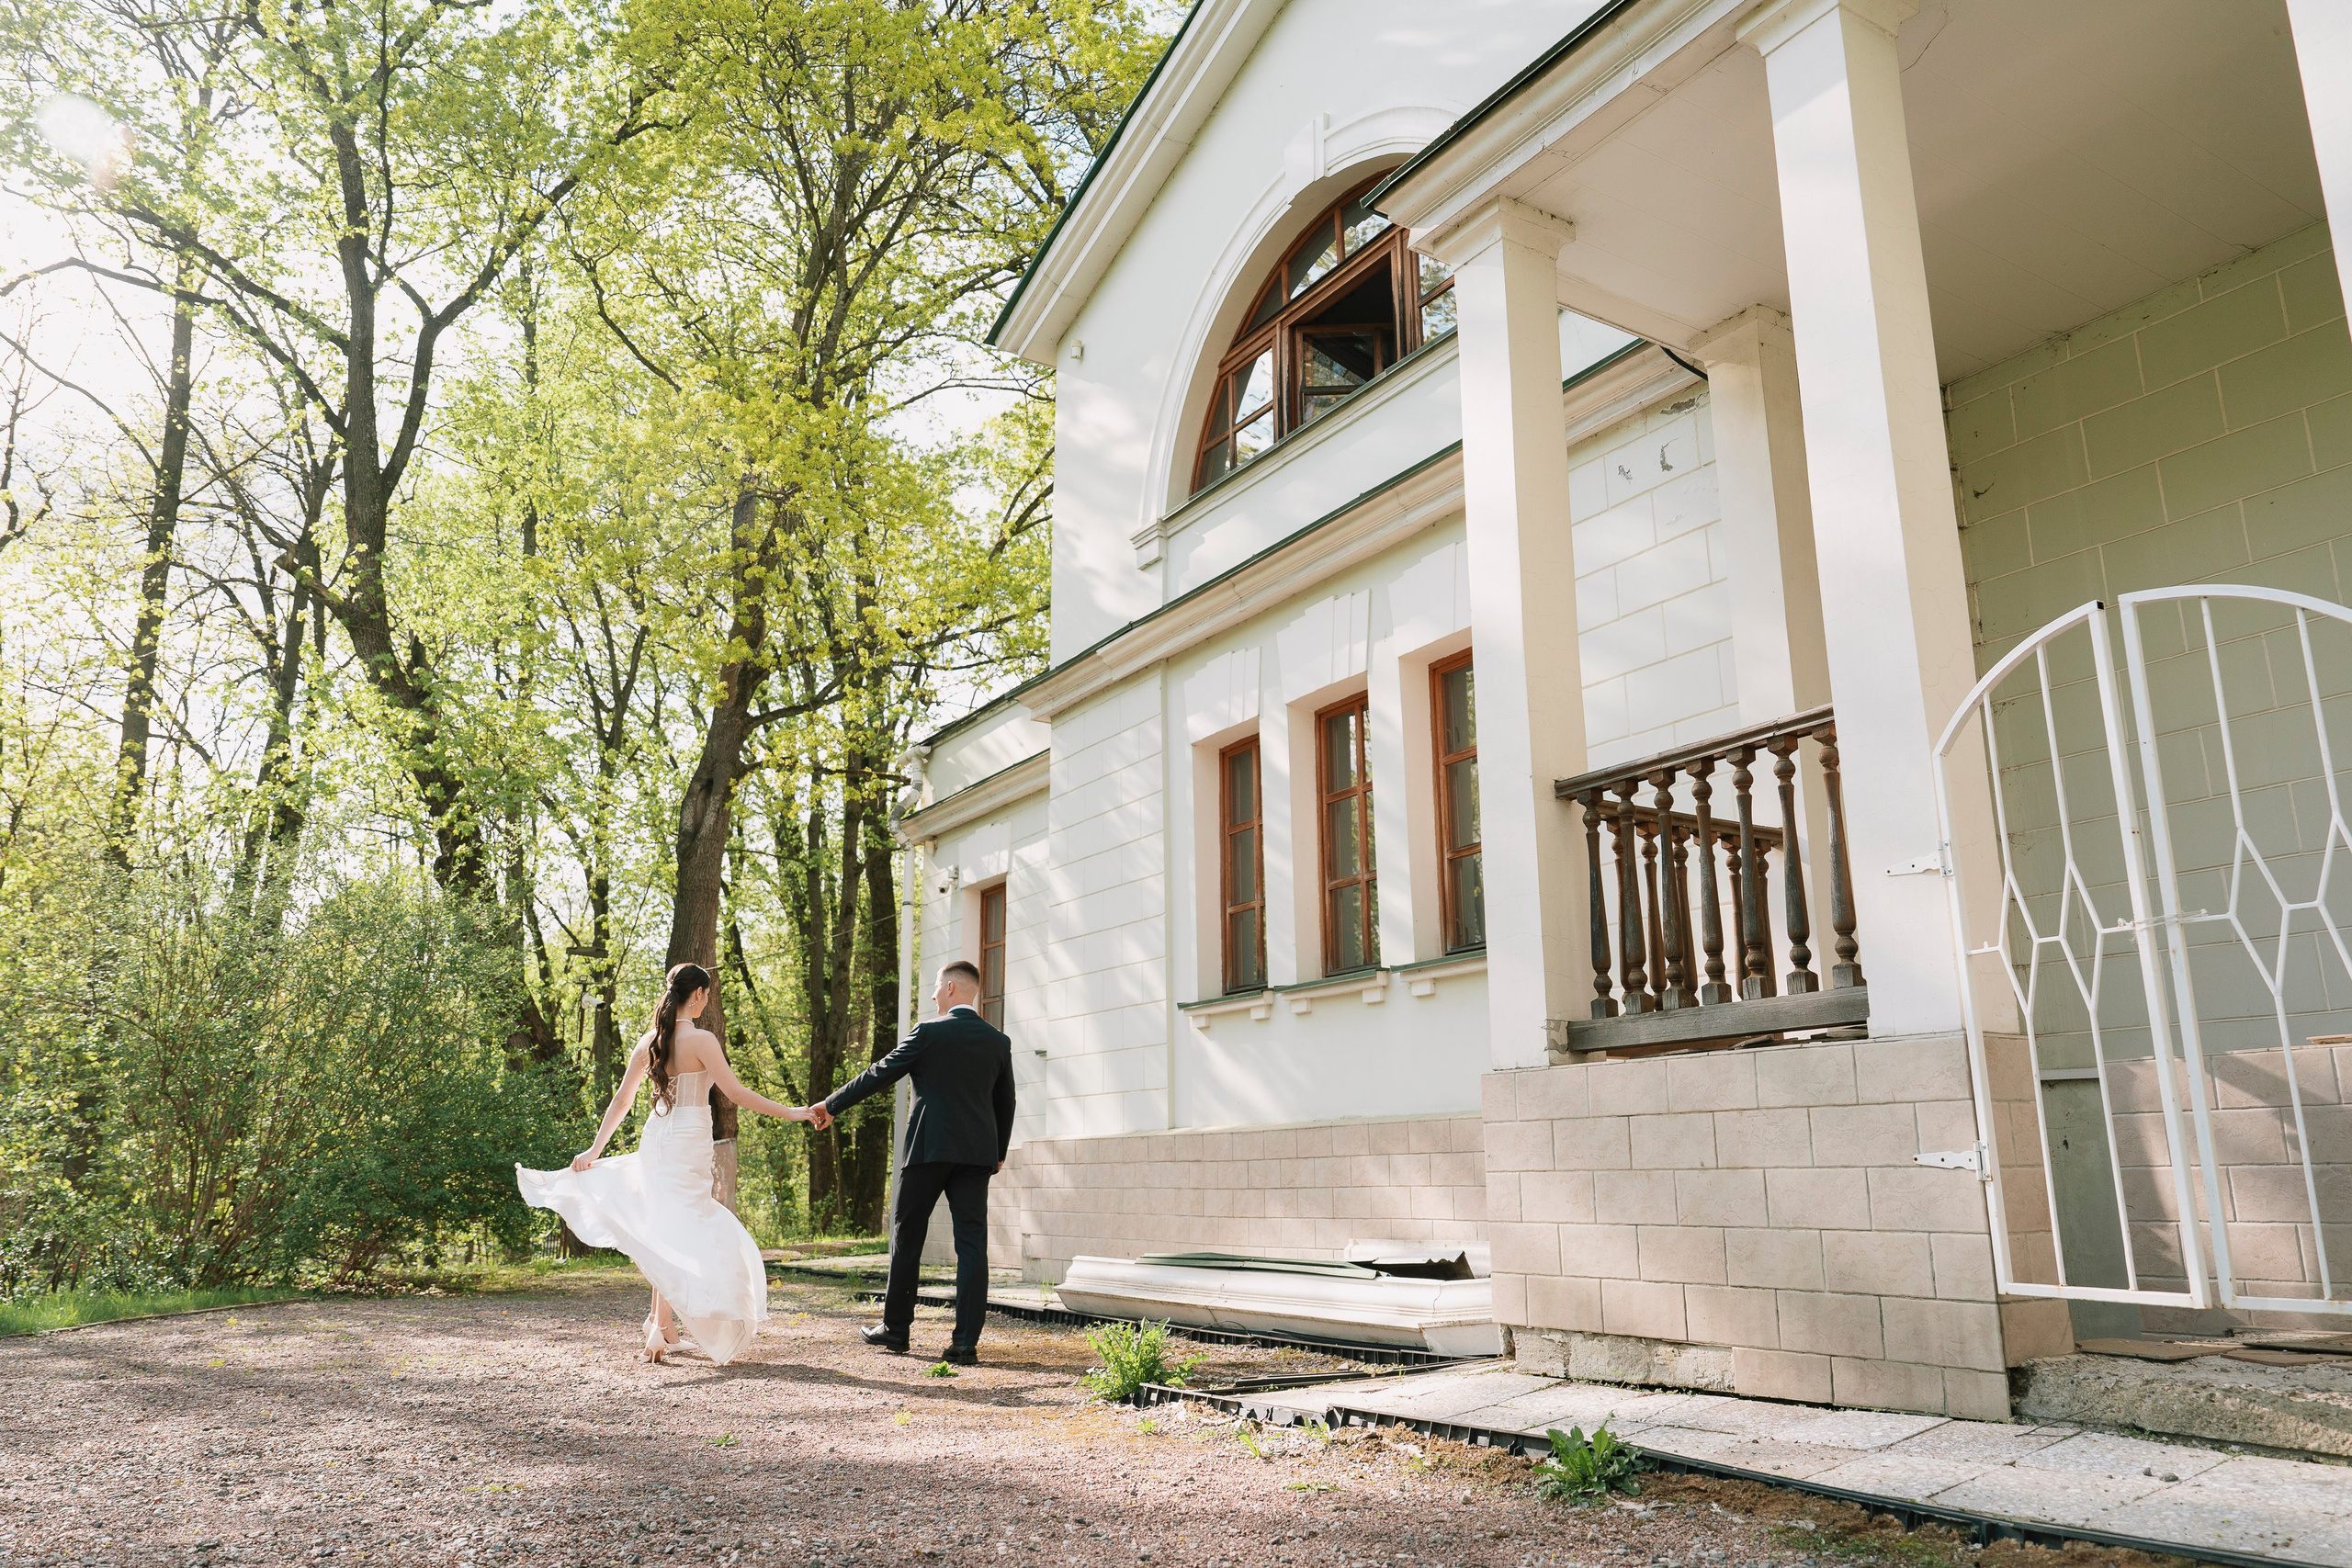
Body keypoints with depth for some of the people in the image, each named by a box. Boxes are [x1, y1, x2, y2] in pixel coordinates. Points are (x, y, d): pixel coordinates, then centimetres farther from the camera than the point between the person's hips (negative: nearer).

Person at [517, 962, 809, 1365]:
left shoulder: (650, 1040, 6)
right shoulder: (700, 1039, -13)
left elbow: (622, 1099, 10)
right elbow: (735, 1092, -17)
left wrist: (595, 1150, 16)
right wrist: (789, 1112, -12)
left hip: (655, 1138, 7)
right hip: (688, 1140, -7)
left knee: (665, 1234, 16)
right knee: (678, 1233, -1)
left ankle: (662, 1321, 19)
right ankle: (661, 1325, -1)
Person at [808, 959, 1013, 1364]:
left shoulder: (929, 1033, -6)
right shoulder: (998, 1042, 7)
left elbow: (880, 1075, -3)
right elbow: (1006, 1102, 12)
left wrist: (830, 1106, 7)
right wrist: (999, 1152, 24)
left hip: (928, 1149, -3)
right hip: (977, 1154, 4)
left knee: (907, 1236, 11)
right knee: (971, 1243, 2)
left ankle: (896, 1327, 20)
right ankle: (966, 1342, -1)